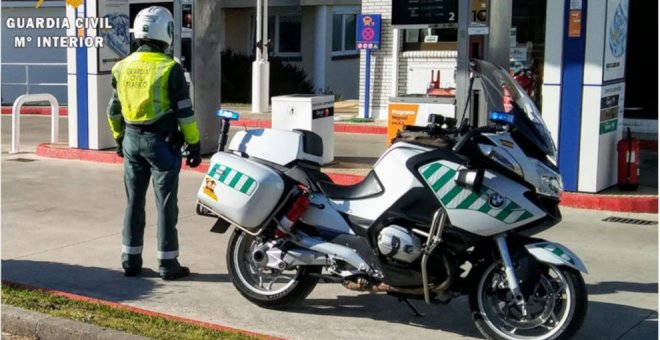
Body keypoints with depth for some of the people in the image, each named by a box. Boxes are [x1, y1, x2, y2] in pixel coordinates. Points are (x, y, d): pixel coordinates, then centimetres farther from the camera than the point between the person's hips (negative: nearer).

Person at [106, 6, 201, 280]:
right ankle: (168, 264, 6)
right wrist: (194, 144, -4)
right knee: (165, 205, 1)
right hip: (161, 141, -5)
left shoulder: (123, 67, 5)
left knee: (133, 202, 13)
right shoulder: (170, 68, -12)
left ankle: (131, 261, 17)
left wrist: (119, 138, 25)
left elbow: (114, 109, 13)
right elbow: (184, 111, -12)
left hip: (132, 139, 5)